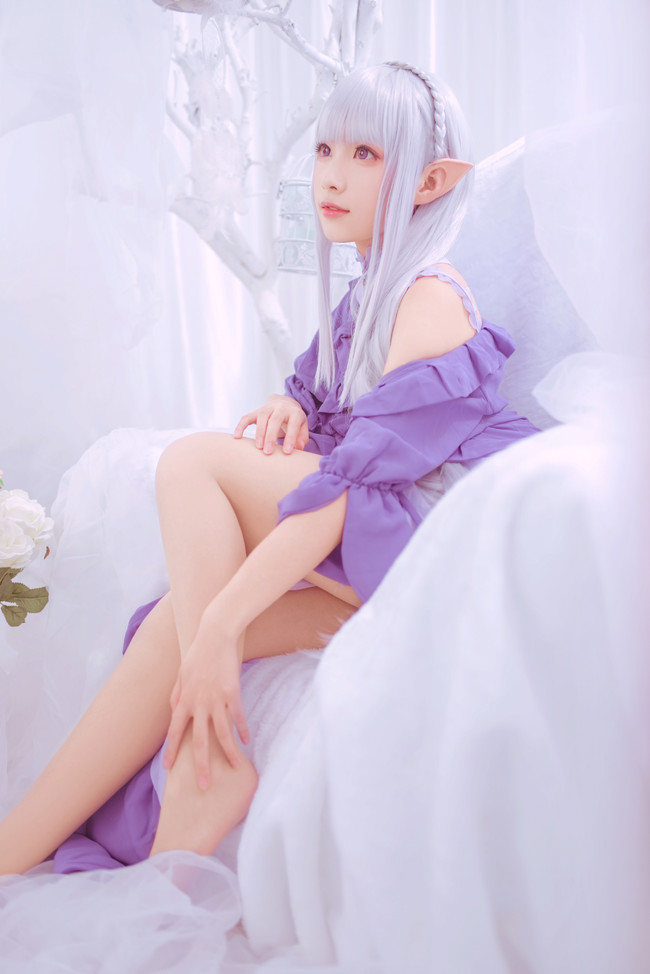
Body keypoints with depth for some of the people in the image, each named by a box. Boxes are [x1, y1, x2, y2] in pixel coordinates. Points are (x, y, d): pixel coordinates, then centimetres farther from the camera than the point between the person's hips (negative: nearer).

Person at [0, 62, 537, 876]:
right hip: (367, 563, 8)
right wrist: (288, 409, -5)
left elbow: (357, 478, -22)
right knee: (178, 622, -10)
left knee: (193, 463, -16)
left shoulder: (431, 300, -11)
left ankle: (211, 763, -17)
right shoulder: (366, 295, 17)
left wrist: (221, 622, -27)